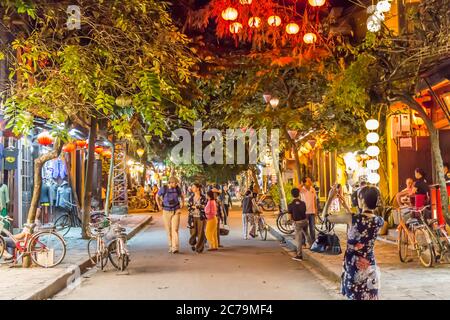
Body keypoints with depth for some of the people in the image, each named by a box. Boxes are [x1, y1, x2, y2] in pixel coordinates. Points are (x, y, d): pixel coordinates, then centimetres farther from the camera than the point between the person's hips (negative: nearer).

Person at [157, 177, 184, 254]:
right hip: (166, 212, 0)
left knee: (175, 229, -11)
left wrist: (182, 204, 7)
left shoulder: (177, 188, -3)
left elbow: (182, 196, 17)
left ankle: (175, 247, -17)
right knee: (169, 230, 7)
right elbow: (157, 196, 9)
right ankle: (171, 247, 18)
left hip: (176, 211, 0)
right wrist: (160, 205, 3)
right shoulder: (164, 189, -9)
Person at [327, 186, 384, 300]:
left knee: (355, 296, 10)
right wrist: (345, 206, 17)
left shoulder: (351, 218, -18)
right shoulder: (379, 221, -4)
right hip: (369, 265, 4)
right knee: (369, 296, 15)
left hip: (353, 264, -3)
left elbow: (326, 216, -5)